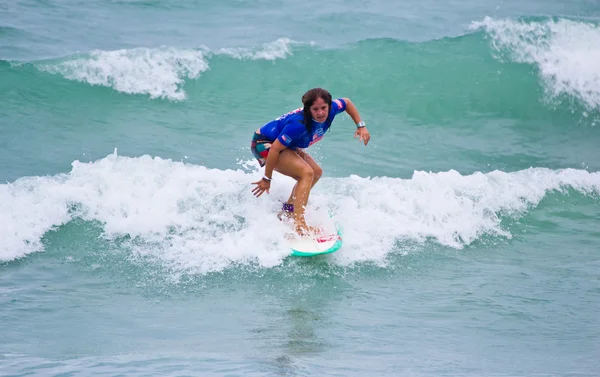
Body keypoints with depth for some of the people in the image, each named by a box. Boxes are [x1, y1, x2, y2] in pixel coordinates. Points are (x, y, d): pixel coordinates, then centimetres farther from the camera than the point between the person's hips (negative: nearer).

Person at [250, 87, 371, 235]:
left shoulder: (330, 109, -16)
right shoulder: (299, 124, -37)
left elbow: (346, 103, 7)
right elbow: (275, 149, -31)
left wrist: (361, 126, 0)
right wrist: (267, 179, -23)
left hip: (284, 143, 9)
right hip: (264, 144, -9)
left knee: (316, 172, 8)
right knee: (307, 173, -24)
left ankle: (287, 212, 16)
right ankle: (299, 225, -31)